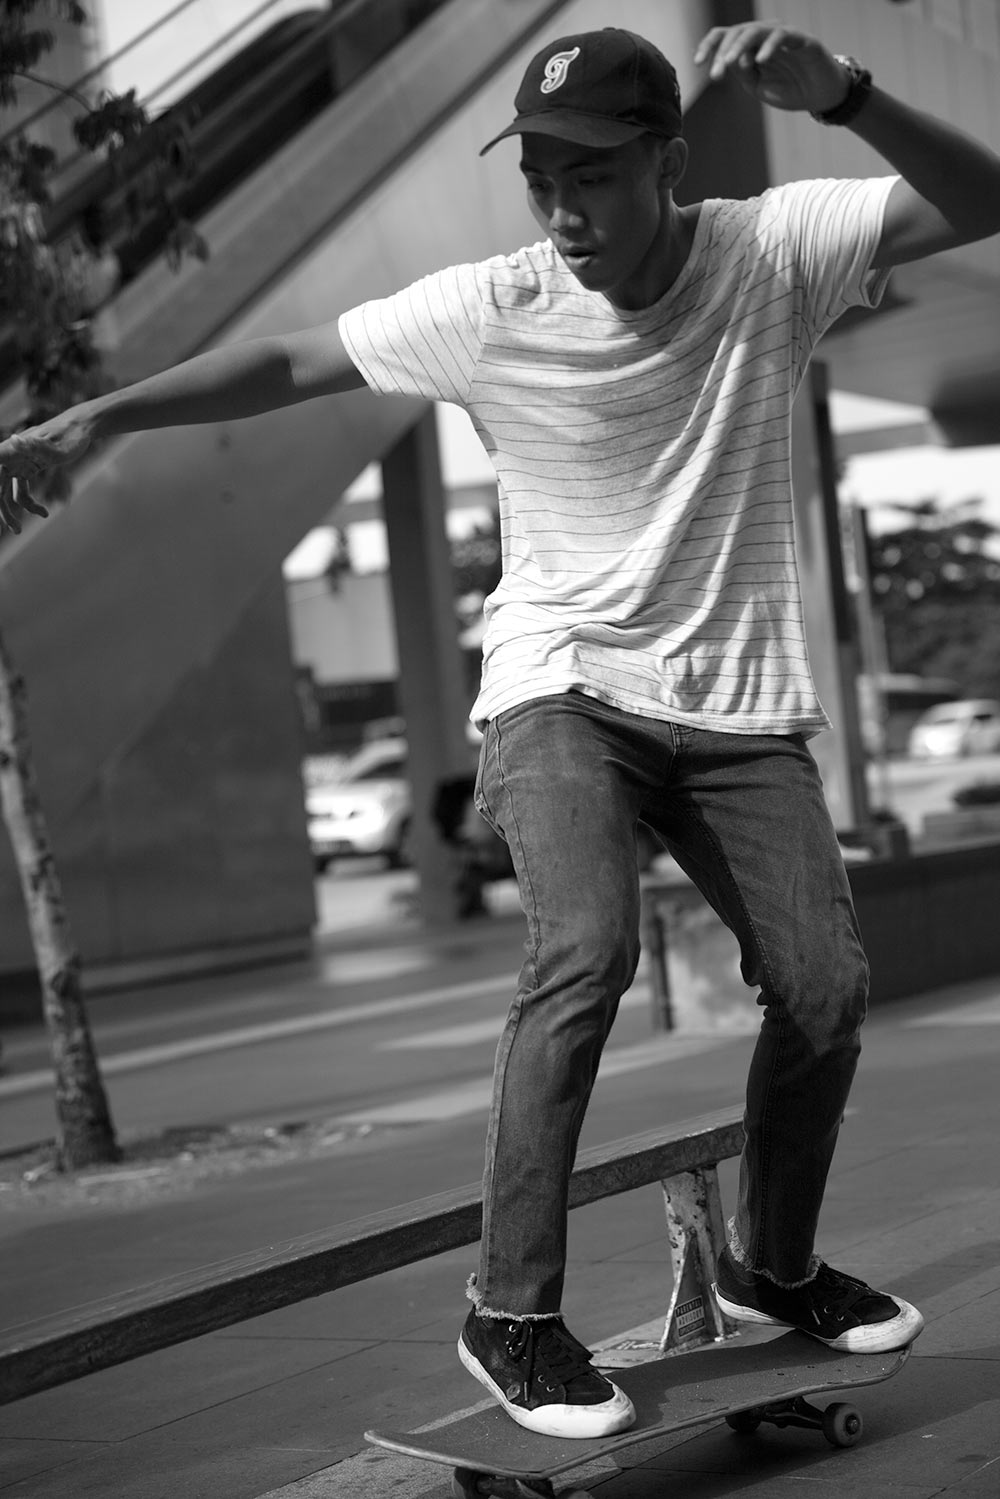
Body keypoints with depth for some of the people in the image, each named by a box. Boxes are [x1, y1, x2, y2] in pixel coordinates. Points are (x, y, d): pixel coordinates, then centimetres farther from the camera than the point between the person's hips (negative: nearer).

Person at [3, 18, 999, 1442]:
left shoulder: (773, 251, -10)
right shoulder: (490, 311, -11)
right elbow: (289, 360, -2)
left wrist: (840, 95, -36)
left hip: (737, 701, 3)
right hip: (563, 683, -2)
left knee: (827, 992, -1)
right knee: (588, 949, -26)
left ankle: (773, 1268, 27)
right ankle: (512, 1316, -12)